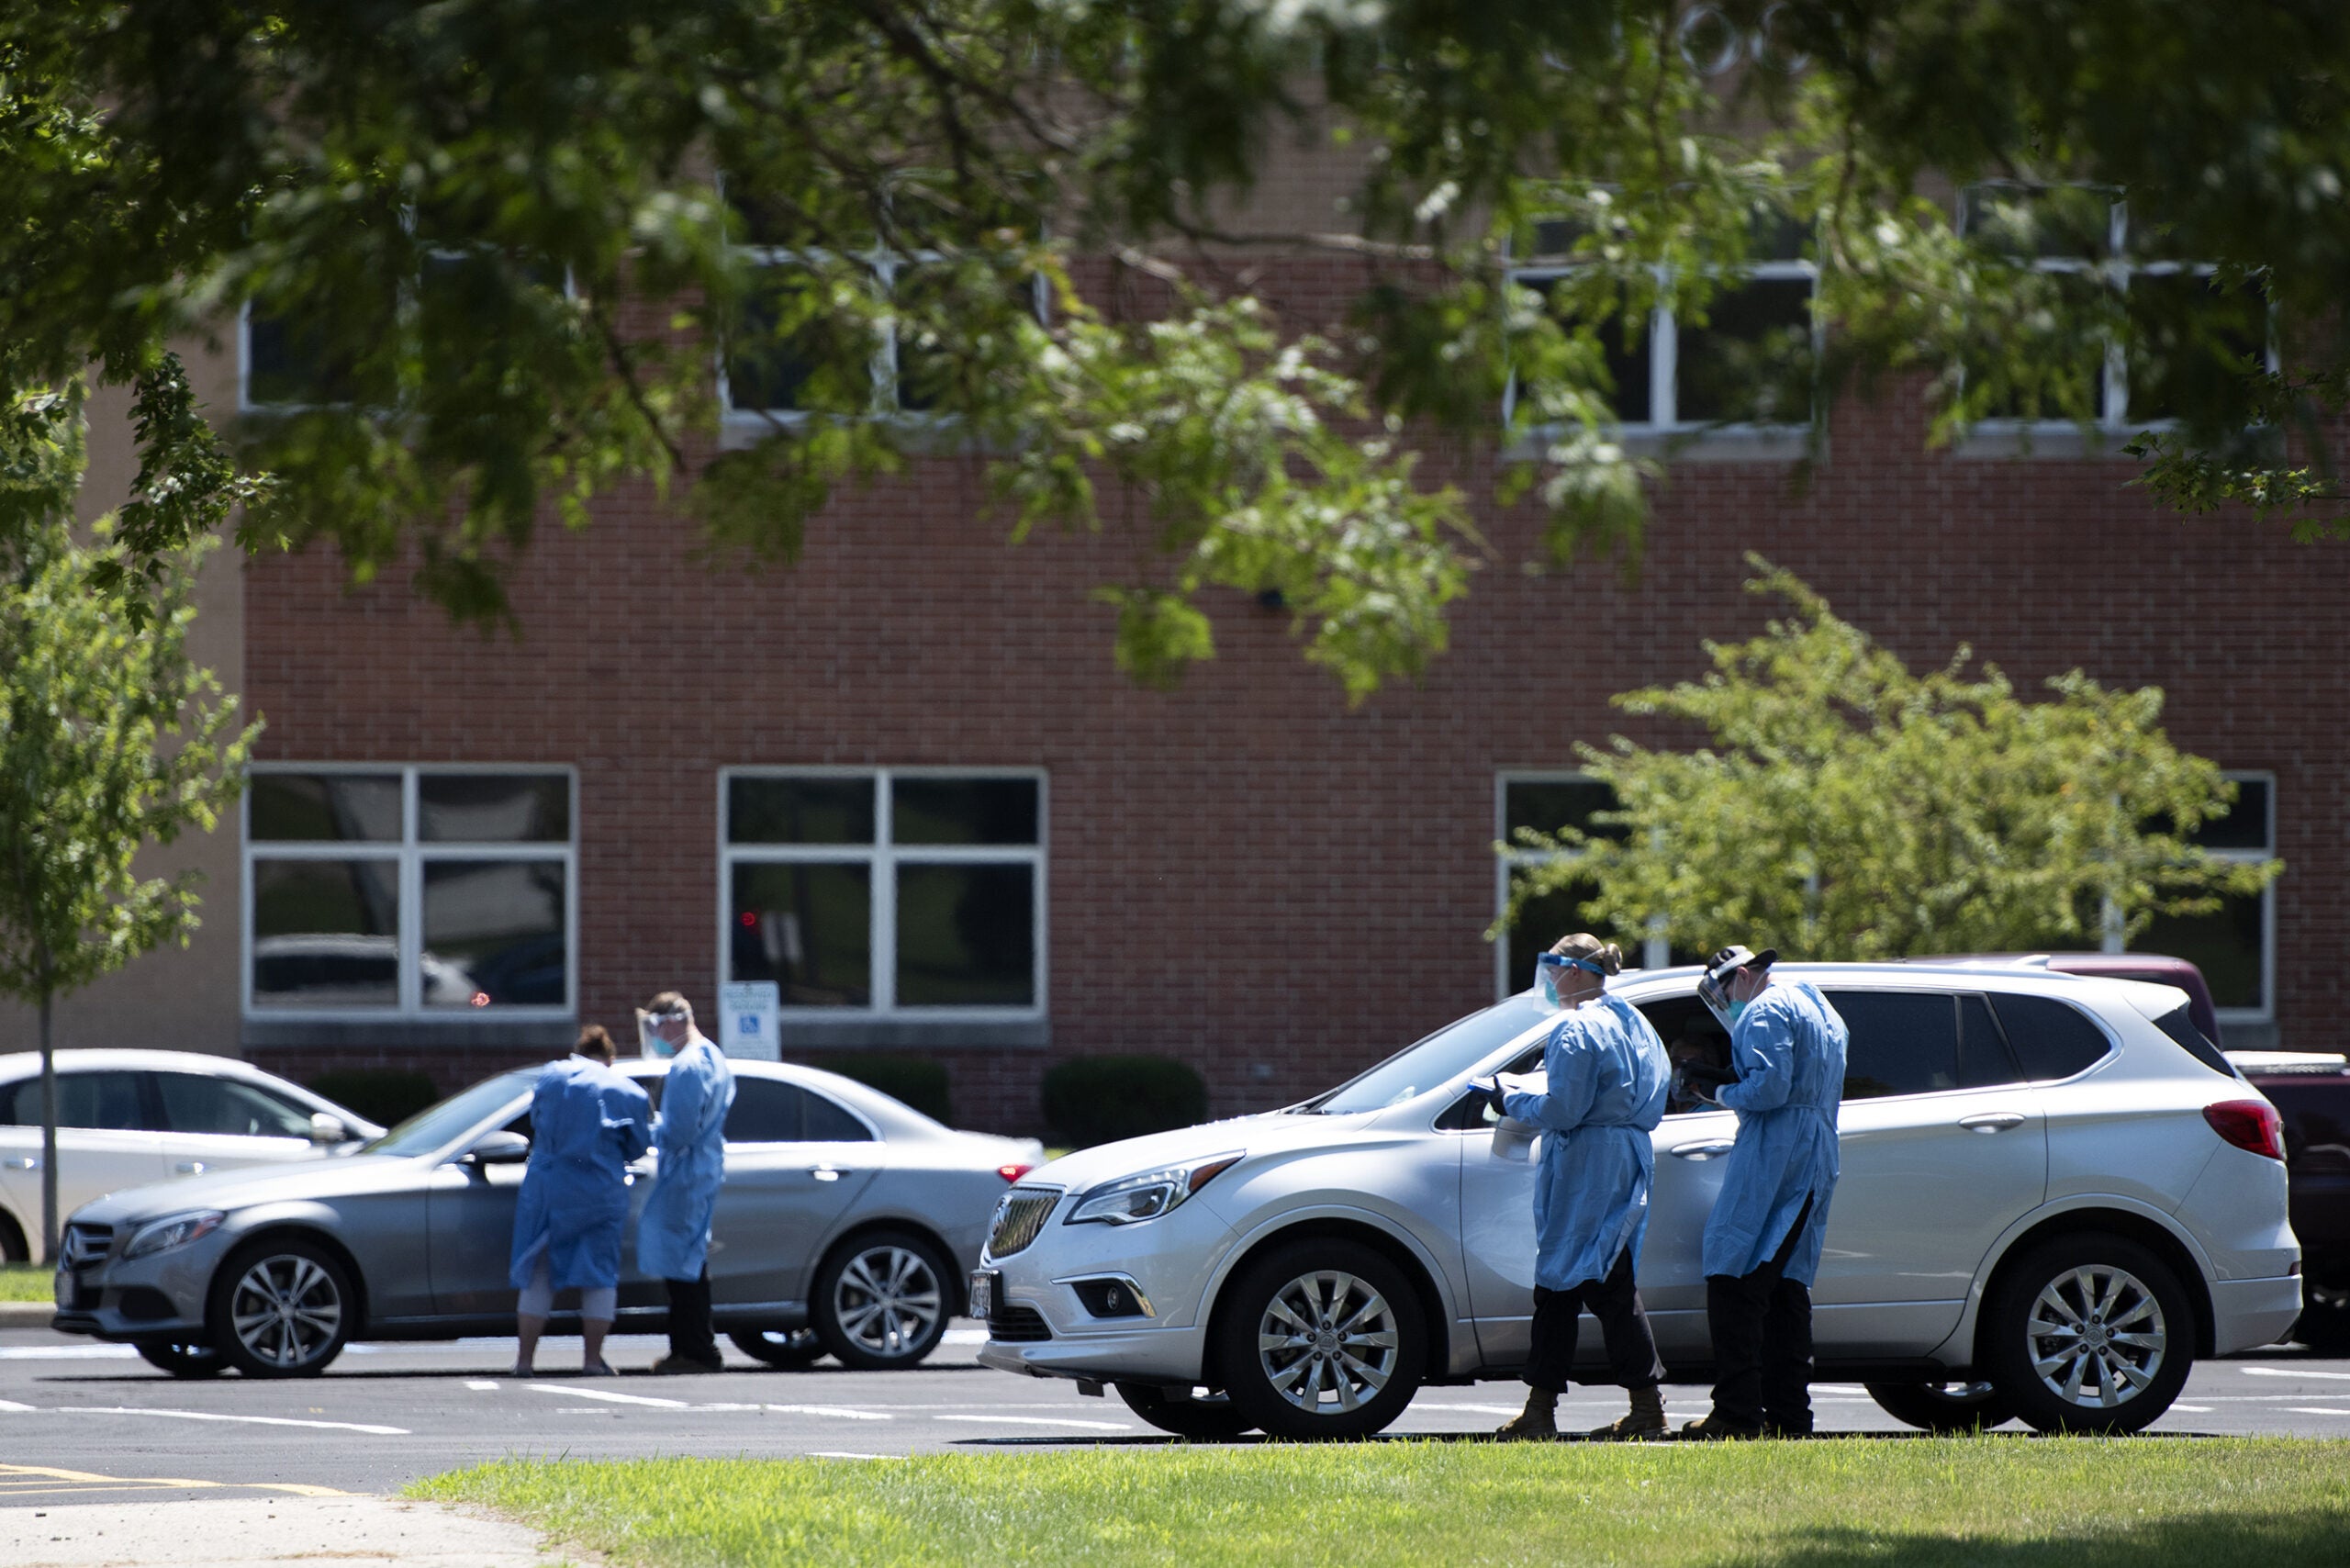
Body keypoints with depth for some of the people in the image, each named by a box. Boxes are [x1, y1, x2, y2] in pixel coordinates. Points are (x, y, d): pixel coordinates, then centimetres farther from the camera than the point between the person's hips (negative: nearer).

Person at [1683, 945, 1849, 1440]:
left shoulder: (1766, 1011, -7)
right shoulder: (1819, 1009, 24)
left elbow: (1770, 1085, -19)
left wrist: (1726, 1094, -2)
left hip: (1773, 1154, -10)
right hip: (1816, 1160, 10)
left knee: (1733, 1281, -10)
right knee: (1787, 1283, 11)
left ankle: (1737, 1412, -17)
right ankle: (1788, 1414, 8)